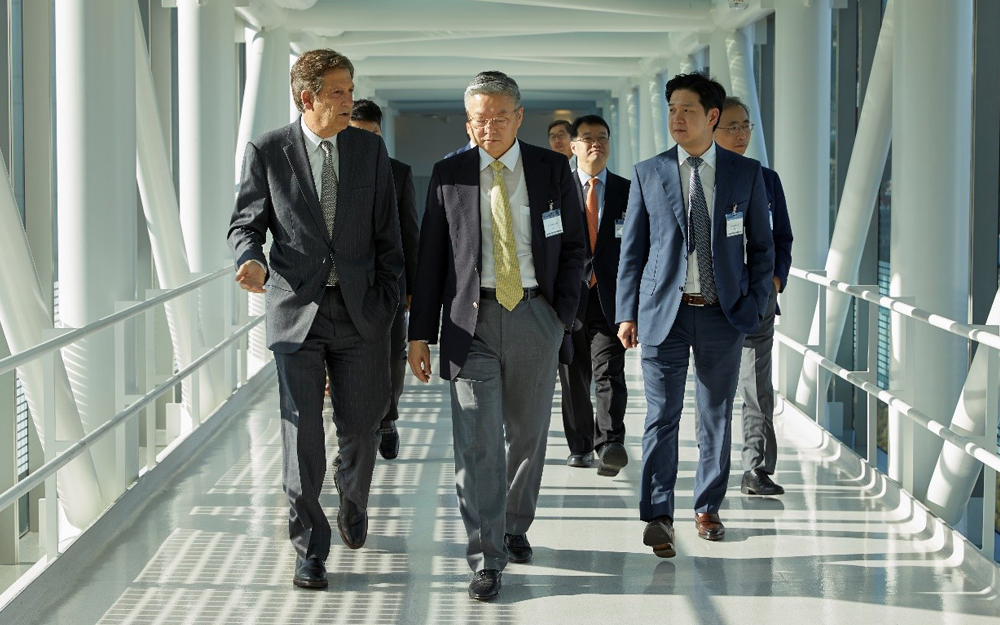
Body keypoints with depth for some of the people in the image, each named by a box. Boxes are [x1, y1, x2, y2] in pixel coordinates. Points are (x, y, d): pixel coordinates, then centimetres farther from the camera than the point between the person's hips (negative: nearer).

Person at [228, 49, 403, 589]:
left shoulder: (369, 149, 4)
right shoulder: (267, 153, -2)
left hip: (359, 311, 2)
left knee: (360, 430, 7)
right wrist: (252, 261, -20)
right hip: (296, 311, -2)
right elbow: (246, 224, 3)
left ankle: (353, 507, 38)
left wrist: (388, 303, 4)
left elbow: (386, 233, 8)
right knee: (301, 436, -3)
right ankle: (310, 549, 8)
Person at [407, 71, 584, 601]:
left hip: (535, 316, 1)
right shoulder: (449, 175, 3)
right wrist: (420, 332, 1)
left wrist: (564, 314, -1)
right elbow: (431, 256, 5)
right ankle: (487, 558, -5)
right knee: (477, 440, -8)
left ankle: (515, 528, 32)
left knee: (528, 434, 12)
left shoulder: (552, 170, 4)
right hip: (472, 319, -1)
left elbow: (574, 245, 9)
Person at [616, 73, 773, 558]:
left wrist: (755, 305, -1)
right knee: (661, 417, -4)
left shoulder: (746, 174, 4)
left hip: (723, 315, 1)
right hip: (664, 313, -1)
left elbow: (761, 246, 8)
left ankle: (707, 509, 22)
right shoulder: (648, 174, 4)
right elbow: (632, 249, 6)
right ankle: (658, 517, 0)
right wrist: (627, 313, 0)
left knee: (716, 417, 10)